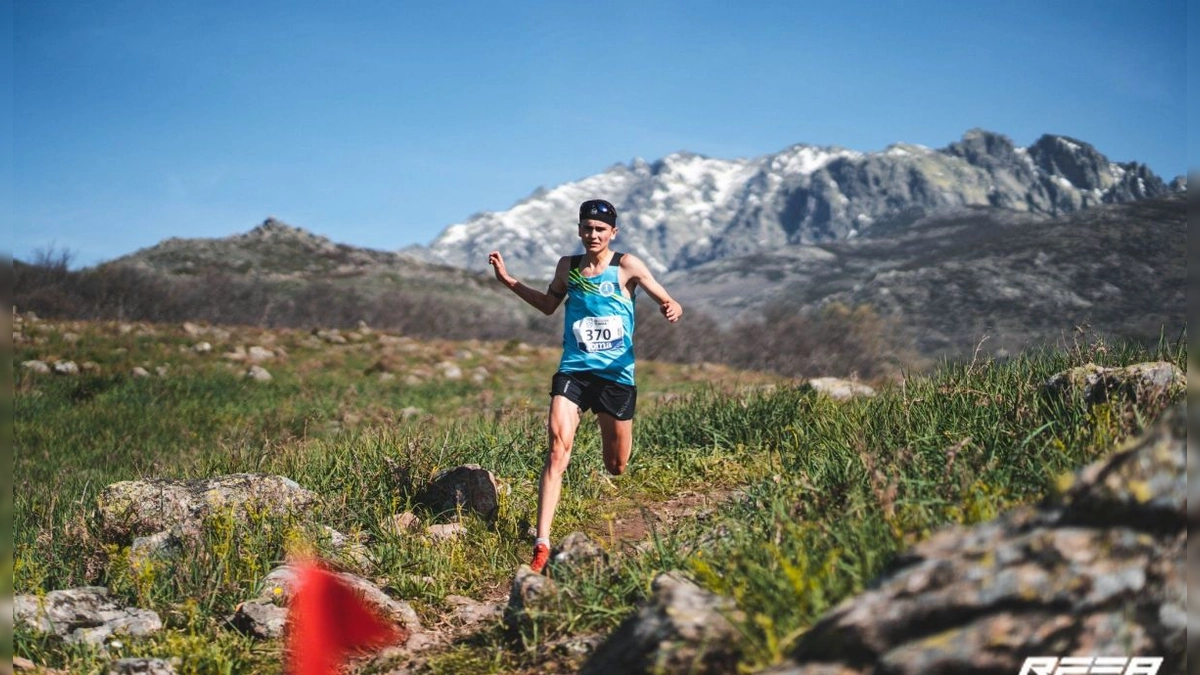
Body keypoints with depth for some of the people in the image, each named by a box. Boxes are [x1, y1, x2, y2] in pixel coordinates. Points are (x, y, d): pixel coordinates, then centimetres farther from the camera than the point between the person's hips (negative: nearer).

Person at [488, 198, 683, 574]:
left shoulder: (627, 266, -2)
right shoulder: (567, 267, 8)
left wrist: (672, 310, -27)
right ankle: (542, 544, -23)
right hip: (573, 370, 2)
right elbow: (549, 304, 27)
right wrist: (508, 281, 21)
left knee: (616, 467, 9)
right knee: (558, 447, -19)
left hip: (616, 374, -1)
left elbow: (668, 303, -4)